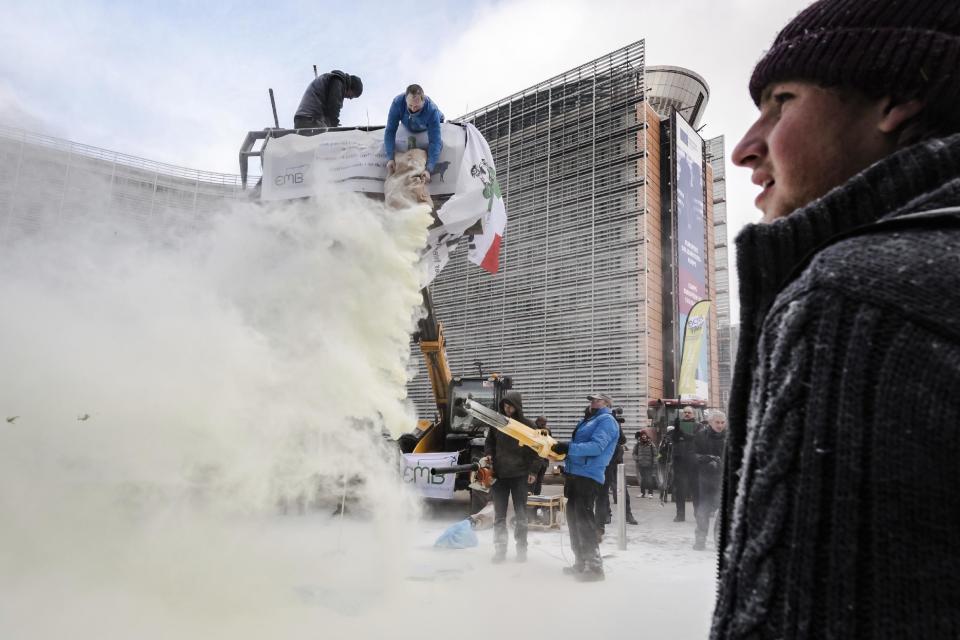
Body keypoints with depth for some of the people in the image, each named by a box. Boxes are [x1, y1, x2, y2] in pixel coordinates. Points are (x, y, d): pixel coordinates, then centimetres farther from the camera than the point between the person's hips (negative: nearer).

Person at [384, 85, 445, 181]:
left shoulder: (432, 110, -45)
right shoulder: (397, 102, -40)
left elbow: (434, 141, -44)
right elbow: (390, 131, -36)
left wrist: (429, 169, -54)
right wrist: (390, 158, -46)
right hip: (407, 127, 1)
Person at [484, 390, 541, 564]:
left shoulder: (528, 425, -3)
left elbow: (536, 450, 0)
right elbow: (489, 443, 15)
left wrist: (533, 471, -7)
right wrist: (488, 456, -4)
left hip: (520, 476, -2)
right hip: (499, 475, 2)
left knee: (520, 515, 7)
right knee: (499, 515, 6)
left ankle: (521, 549, 18)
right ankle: (499, 549, 15)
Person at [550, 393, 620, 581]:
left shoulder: (607, 420, -5)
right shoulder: (589, 421, 23)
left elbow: (597, 447, -20)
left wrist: (569, 447, -25)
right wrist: (562, 447, 9)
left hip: (588, 476, -9)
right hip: (575, 474, 9)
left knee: (584, 518, -11)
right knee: (573, 517, 12)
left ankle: (595, 566, -5)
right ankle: (581, 562, 22)